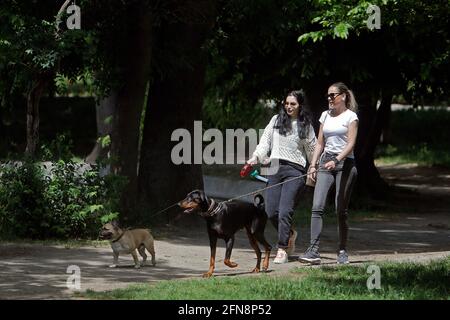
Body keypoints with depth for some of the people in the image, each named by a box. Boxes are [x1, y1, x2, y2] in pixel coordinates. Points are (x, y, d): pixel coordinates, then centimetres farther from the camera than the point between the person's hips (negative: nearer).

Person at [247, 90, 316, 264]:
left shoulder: (306, 126, 8)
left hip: (295, 171, -3)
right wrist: (256, 156, -2)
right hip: (275, 167, 3)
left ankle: (282, 250, -11)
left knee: (285, 211, -15)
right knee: (271, 211, 0)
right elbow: (265, 140, 11)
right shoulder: (276, 120, 12)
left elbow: (312, 150, 13)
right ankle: (289, 234, 28)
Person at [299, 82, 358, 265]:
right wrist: (313, 164, 8)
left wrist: (336, 160, -24)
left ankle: (342, 251, 14)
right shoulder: (325, 115, 15)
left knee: (341, 210, 0)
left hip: (344, 163, -5)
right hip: (326, 163, 5)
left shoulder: (350, 116, -2)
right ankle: (313, 250, -19)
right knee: (317, 207, -12)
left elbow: (351, 143, -11)